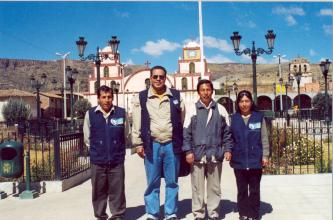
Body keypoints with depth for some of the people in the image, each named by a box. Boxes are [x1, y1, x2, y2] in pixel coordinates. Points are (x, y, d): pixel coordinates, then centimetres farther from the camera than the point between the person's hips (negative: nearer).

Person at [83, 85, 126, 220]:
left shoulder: (121, 113, -2)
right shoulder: (90, 114, -2)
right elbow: (87, 138, 9)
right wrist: (96, 150, 10)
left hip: (117, 160, 0)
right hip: (97, 161, 0)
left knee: (117, 191, 6)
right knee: (99, 191, 11)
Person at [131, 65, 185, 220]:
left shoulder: (176, 96, 7)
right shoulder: (141, 97, 4)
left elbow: (183, 121, 9)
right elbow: (137, 123, 3)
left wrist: (183, 143, 6)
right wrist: (138, 144, -2)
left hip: (172, 145, 1)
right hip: (152, 145, -1)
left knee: (172, 182, 9)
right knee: (152, 182, 7)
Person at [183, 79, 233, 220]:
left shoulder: (220, 109, 6)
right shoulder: (192, 109, 1)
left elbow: (227, 131, 9)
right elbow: (186, 132, -1)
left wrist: (228, 149, 1)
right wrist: (188, 151, -7)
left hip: (215, 154, 2)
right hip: (197, 154, -1)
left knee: (214, 186, 11)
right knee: (197, 187, 5)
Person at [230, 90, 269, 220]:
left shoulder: (259, 117, 0)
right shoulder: (233, 119, 3)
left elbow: (264, 138, 1)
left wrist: (265, 156, -4)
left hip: (255, 160, -1)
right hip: (239, 160, 1)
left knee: (254, 190, 9)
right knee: (242, 190, 11)